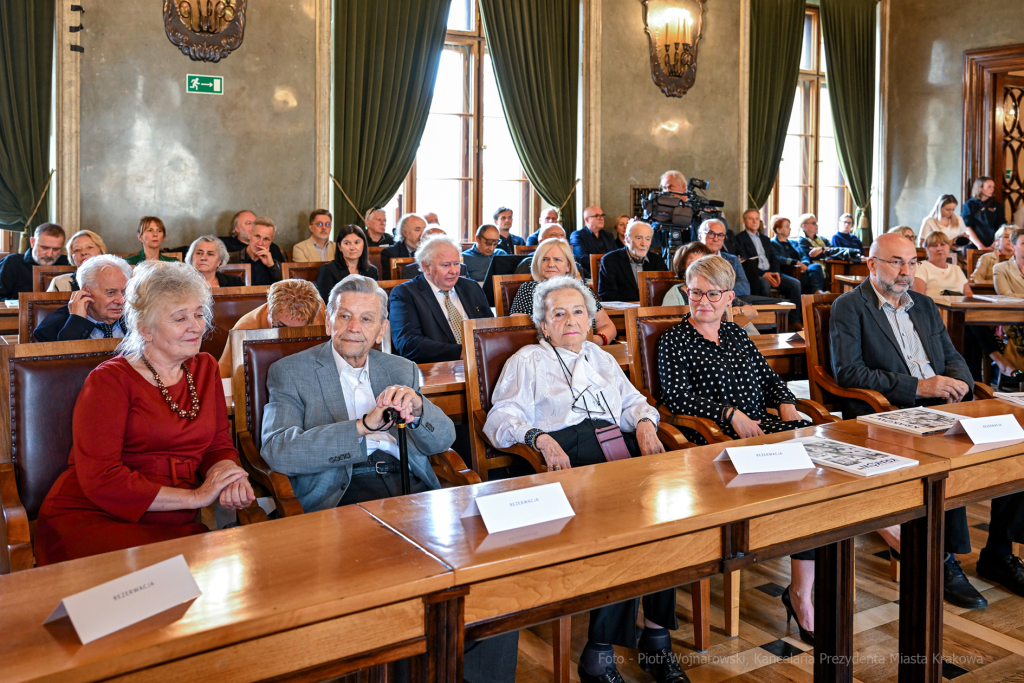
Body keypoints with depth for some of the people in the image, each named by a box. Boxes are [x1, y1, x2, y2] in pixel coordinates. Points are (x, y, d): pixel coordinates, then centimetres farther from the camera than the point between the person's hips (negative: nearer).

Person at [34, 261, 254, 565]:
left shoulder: (205, 369, 14)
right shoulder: (109, 380, -4)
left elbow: (219, 446, 14)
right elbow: (99, 478, -13)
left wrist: (228, 476, -11)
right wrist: (195, 497, -15)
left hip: (171, 524, 5)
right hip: (92, 518, -5)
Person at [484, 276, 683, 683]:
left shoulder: (602, 359, 31)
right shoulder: (527, 361, 15)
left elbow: (633, 401, 26)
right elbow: (502, 418, 2)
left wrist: (645, 422, 3)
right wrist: (540, 438, -17)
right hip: (566, 455, -5)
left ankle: (656, 633, -19)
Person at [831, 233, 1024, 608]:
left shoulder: (924, 305, 22)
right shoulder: (849, 307, 0)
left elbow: (953, 357, 22)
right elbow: (847, 372, -12)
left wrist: (958, 382, -3)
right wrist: (918, 386, -17)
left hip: (939, 406, 7)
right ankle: (943, 560, -15)